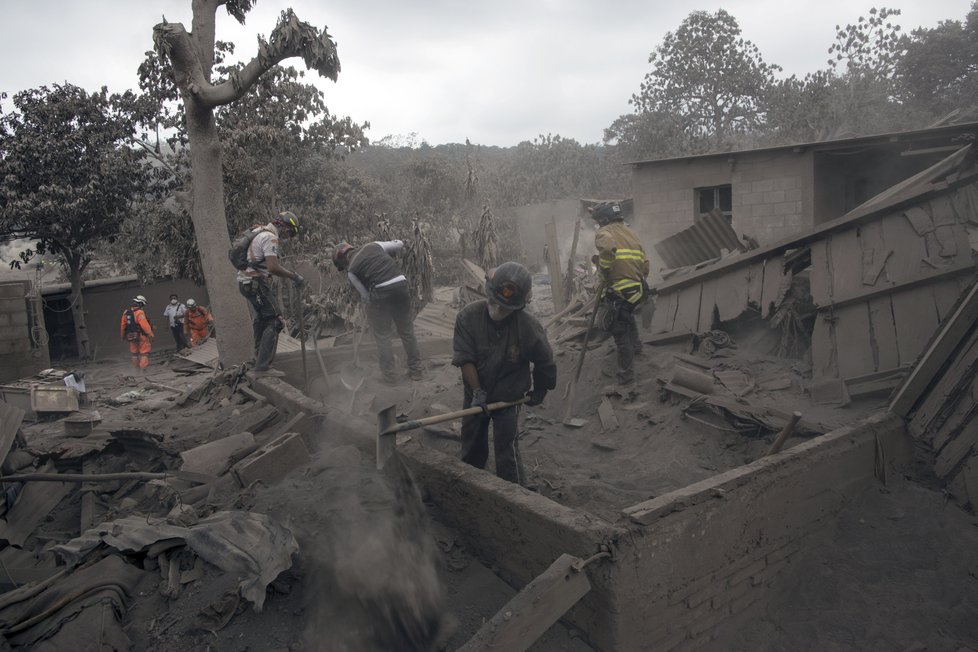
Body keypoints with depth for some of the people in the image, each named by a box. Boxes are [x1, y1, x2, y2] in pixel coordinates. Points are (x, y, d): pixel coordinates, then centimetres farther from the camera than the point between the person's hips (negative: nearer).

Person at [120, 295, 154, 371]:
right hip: (141, 336, -7)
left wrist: (122, 335, 23)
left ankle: (136, 368, 28)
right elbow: (145, 325, -24)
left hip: (130, 336, 7)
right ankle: (143, 367, -4)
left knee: (134, 353, 19)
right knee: (144, 352, 1)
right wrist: (150, 334, -19)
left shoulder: (126, 312, 6)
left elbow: (122, 325, 12)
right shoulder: (139, 312, -18)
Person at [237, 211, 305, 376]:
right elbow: (273, 267, -27)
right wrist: (294, 276, -17)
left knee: (262, 316, 28)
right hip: (257, 284, -10)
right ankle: (263, 367, -14)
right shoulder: (270, 238, -17)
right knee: (274, 322, -10)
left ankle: (259, 354, 45)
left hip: (246, 281, 10)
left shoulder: (259, 231, 14)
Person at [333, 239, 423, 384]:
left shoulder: (351, 270, 8)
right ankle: (417, 370, 28)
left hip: (380, 292, -4)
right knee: (407, 332, 17)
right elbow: (399, 244, 27)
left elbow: (366, 295, 7)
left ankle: (389, 375, 20)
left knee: (382, 337, 13)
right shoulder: (373, 245, 18)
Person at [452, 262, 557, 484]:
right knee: (471, 443, 21)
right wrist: (477, 391, -22)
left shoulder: (529, 327, -25)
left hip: (508, 397, -3)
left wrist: (539, 391, 5)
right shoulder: (468, 316, -22)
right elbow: (465, 358, -18)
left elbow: (545, 363, -8)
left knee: (506, 449, -4)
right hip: (475, 393, 3)